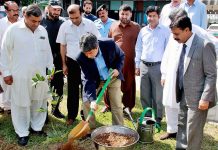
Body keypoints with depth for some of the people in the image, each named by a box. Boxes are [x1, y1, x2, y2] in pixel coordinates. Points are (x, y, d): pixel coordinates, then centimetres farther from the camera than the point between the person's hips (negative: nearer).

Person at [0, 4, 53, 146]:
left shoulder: (43, 30, 5)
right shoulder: (13, 30, -7)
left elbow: (47, 51, 13)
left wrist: (51, 68, 12)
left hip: (40, 74, 4)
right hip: (20, 75, -4)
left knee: (39, 102, 13)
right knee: (21, 104, 5)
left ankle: (37, 127, 31)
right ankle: (22, 133, 19)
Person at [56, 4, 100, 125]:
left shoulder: (90, 24, -8)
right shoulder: (64, 26, -4)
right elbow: (63, 46, 4)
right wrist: (64, 64, 3)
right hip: (72, 62, 1)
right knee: (72, 90, 8)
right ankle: (71, 116, 20)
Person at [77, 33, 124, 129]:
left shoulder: (110, 44, -28)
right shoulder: (82, 58, -29)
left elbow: (121, 56, -6)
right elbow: (88, 80, -27)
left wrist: (118, 69, -22)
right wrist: (92, 99, -35)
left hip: (113, 77, 0)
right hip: (95, 80, 0)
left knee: (117, 105, 3)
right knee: (86, 102, -5)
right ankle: (90, 129, 15)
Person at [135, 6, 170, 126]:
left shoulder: (165, 31, -5)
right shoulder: (143, 31, 7)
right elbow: (138, 49, 12)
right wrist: (137, 66, 10)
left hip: (158, 66, -4)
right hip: (144, 66, 4)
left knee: (158, 95, 4)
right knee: (144, 94, 13)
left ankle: (157, 118, 17)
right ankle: (147, 115, 28)